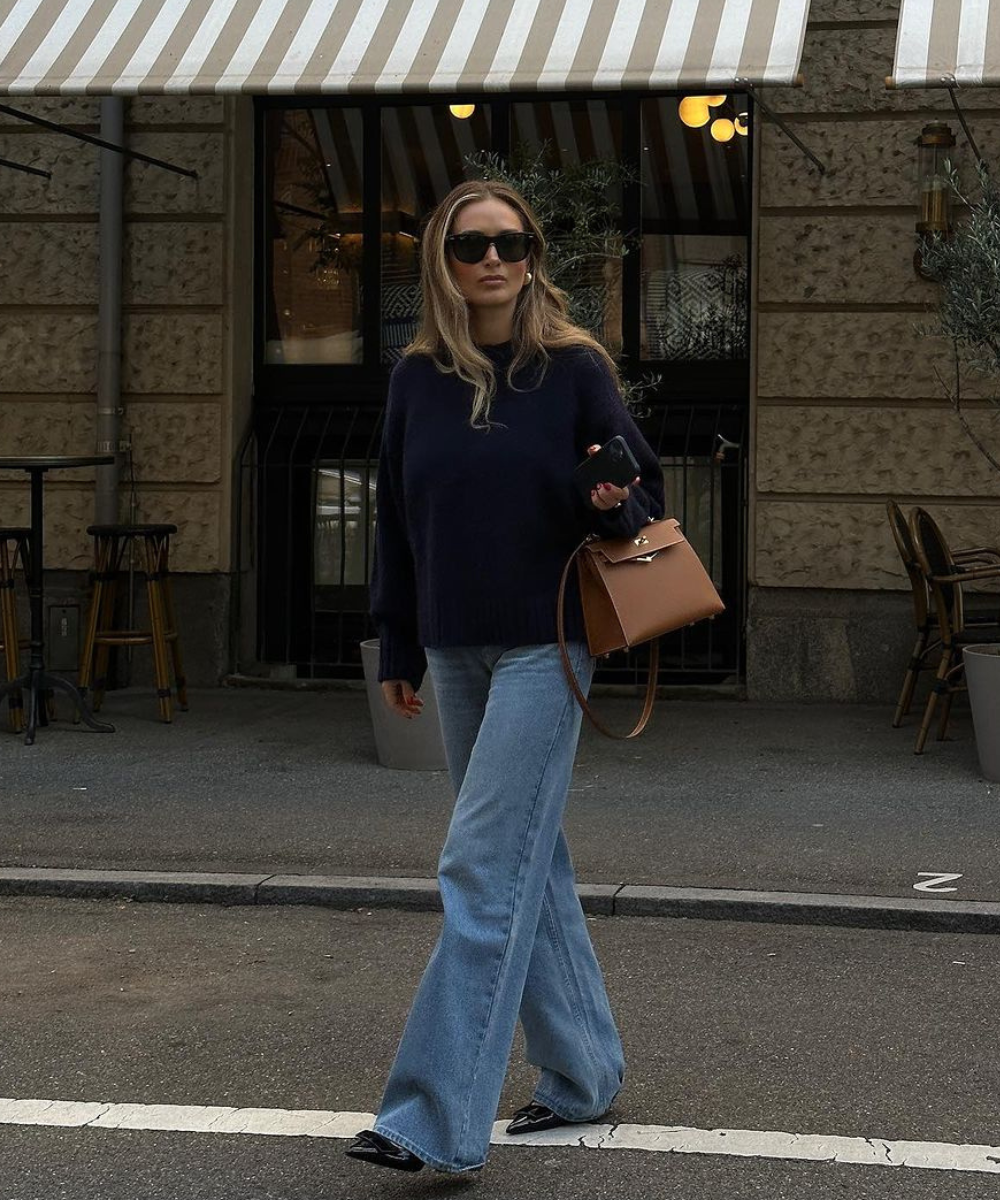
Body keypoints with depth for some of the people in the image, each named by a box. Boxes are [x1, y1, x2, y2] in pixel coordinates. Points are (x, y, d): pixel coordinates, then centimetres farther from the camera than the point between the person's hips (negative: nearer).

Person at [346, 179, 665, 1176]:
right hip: (455, 650, 5)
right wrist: (398, 650, 12)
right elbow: (396, 518, 13)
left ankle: (439, 1119, -12)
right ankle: (583, 1073, 26)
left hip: (546, 644, -5)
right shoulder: (417, 378, 6)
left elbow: (645, 491, 1)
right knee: (528, 862, 13)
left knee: (484, 868, -11)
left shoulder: (575, 368, -5)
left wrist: (613, 504, -22)